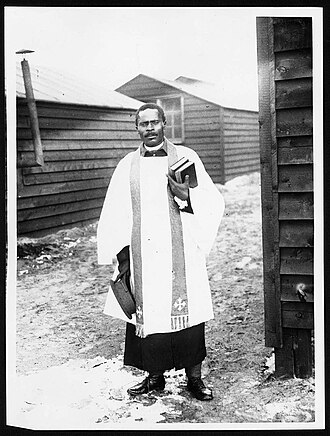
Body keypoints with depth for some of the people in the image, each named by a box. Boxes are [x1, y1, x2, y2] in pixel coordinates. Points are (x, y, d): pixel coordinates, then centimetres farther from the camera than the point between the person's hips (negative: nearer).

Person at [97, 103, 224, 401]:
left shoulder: (185, 158, 5)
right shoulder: (127, 166, 9)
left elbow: (214, 203, 1)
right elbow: (114, 215, 10)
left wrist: (186, 194, -18)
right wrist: (120, 253, 1)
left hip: (181, 256, -1)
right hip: (142, 259, 2)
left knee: (187, 314, 1)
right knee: (148, 314, 5)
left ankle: (194, 376, 18)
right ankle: (155, 376, 22)